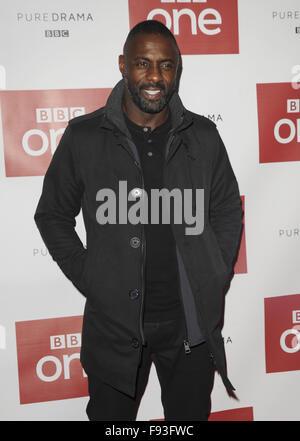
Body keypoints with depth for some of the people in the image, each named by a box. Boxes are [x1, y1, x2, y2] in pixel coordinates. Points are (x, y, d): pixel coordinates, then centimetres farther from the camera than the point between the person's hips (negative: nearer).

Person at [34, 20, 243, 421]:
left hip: (192, 321, 2)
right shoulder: (83, 137, -5)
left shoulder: (203, 136, 0)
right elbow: (52, 214, 4)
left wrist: (217, 279, 3)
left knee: (191, 416, 20)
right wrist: (87, 279, -3)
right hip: (114, 323, -1)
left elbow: (229, 211, 11)